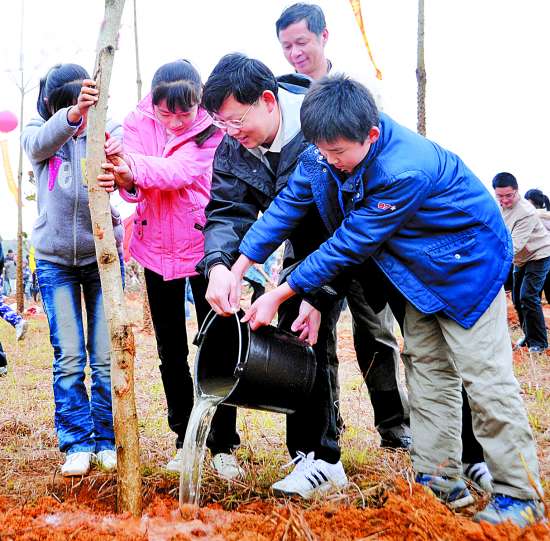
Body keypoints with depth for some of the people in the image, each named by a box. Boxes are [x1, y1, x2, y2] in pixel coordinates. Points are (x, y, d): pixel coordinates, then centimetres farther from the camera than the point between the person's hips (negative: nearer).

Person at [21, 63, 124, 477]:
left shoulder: (109, 132, -3)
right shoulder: (37, 135, 1)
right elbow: (42, 143, -25)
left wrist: (120, 157, -47)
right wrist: (74, 113, -46)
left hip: (102, 255, 0)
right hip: (55, 259, 1)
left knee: (106, 357, 2)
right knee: (68, 357, 1)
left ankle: (107, 441, 14)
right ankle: (78, 443, 11)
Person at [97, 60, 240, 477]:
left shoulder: (211, 129, -12)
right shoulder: (138, 122, -3)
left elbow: (181, 170, -29)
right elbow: (135, 185, -14)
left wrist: (136, 167, -47)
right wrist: (125, 180, -38)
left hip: (203, 244, -3)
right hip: (156, 247, 3)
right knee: (170, 350, 10)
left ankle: (223, 445, 10)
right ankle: (185, 440, 22)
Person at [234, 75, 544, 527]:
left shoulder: (406, 171, -38)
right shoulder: (330, 147, -16)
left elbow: (350, 244, -32)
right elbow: (288, 205, -10)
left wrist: (281, 295, -25)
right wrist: (237, 270, -14)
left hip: (468, 260, -8)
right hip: (420, 265, 8)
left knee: (484, 376, -8)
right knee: (426, 368, 7)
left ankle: (520, 496, 1)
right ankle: (441, 481, 15)